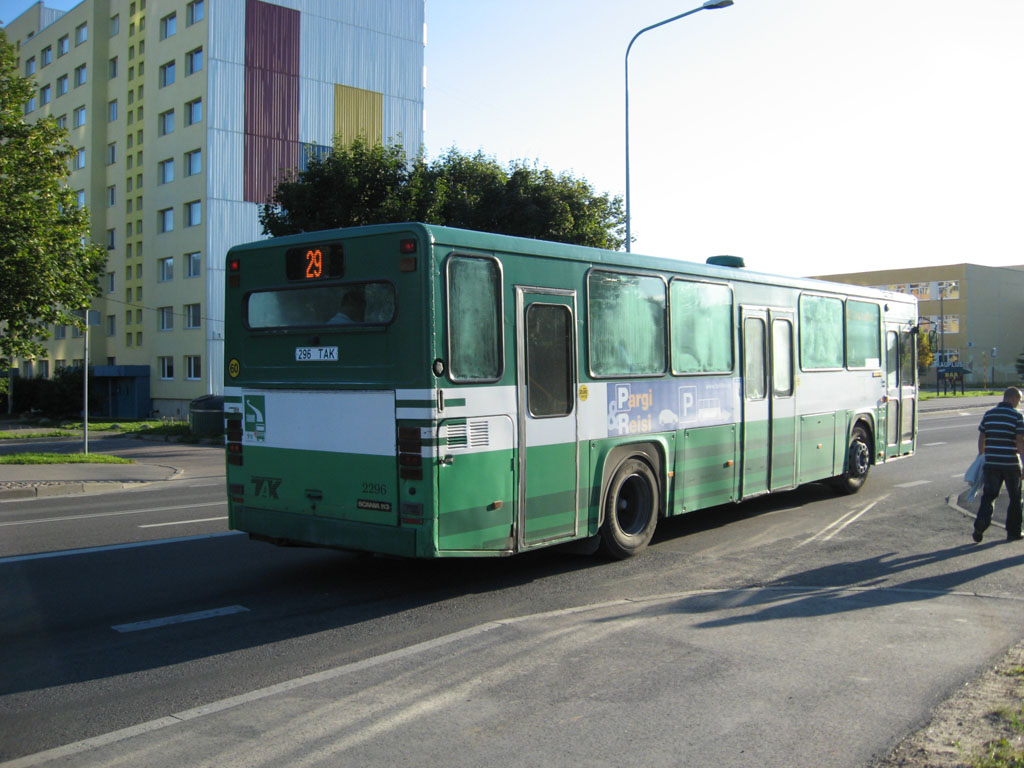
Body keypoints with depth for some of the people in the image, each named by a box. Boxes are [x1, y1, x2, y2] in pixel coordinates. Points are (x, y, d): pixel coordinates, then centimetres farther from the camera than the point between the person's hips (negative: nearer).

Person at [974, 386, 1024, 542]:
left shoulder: (988, 414, 6)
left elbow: (981, 438, 10)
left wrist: (982, 457, 20)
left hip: (991, 463, 3)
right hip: (1011, 463, -3)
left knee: (988, 495, 3)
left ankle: (980, 524, -18)